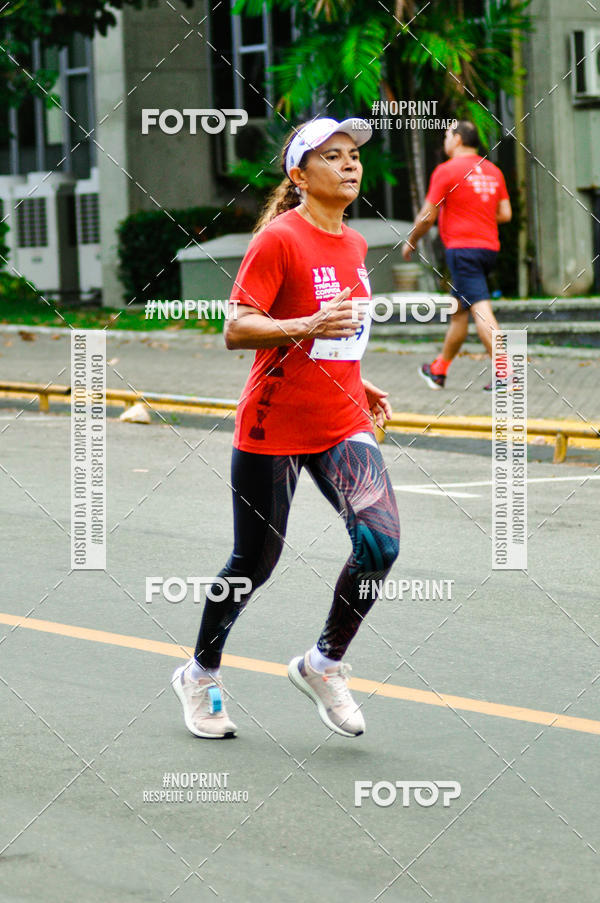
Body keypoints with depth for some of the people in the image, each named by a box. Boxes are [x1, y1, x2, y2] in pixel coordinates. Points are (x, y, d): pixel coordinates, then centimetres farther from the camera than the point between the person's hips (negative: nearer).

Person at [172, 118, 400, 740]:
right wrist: (306, 327, -32)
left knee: (380, 541, -15)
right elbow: (236, 330, -18)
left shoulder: (353, 245, 10)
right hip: (272, 427, -5)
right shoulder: (278, 239, -12)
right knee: (254, 563, 5)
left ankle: (323, 664, 6)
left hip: (341, 425, 6)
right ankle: (201, 675, 30)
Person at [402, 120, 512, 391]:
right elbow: (505, 214, 11)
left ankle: (504, 372, -25)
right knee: (458, 310, 18)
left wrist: (410, 243, 11)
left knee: (480, 309, -14)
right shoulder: (493, 171, 12)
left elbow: (428, 216, -5)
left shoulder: (447, 170, -7)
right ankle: (439, 370, 29)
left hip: (462, 248, -7)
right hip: (489, 247, 8)